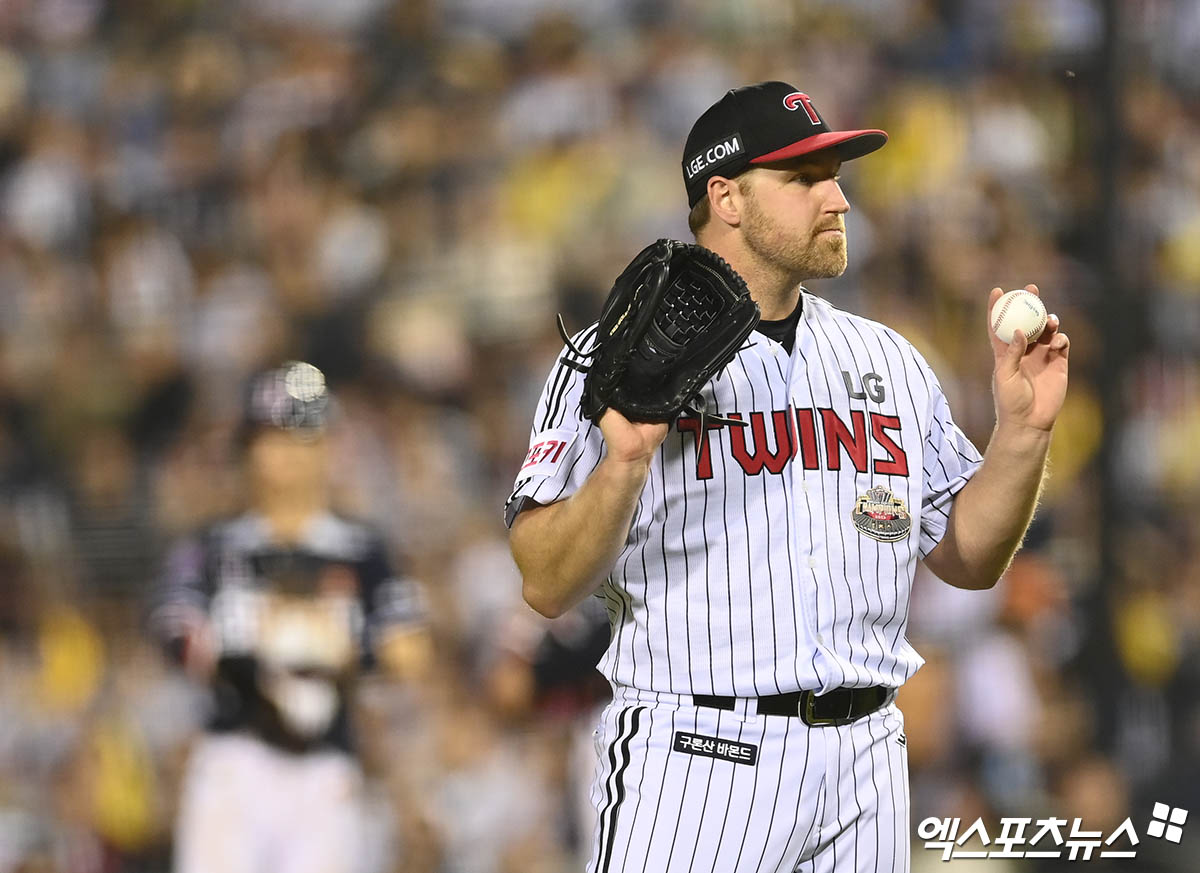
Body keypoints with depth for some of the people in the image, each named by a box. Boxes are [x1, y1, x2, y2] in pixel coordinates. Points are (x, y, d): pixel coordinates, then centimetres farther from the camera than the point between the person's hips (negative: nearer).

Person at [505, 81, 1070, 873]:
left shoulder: (890, 361, 14)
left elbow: (969, 559, 16)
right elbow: (548, 588, -8)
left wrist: (1023, 429, 2)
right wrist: (625, 462, -24)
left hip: (865, 757, 5)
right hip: (696, 754, -5)